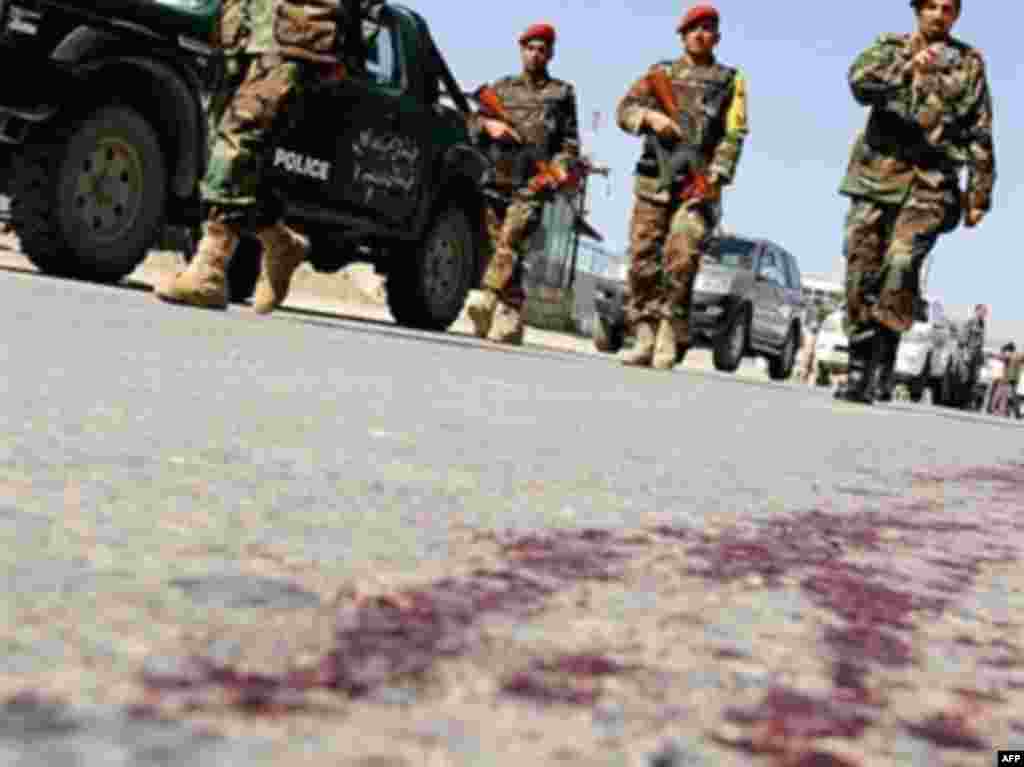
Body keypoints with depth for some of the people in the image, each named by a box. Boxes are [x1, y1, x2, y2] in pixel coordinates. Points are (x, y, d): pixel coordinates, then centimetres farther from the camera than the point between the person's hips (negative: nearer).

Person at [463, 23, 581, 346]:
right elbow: (473, 122, 15)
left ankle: (485, 299, -32)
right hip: (496, 178, 3)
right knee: (498, 246, 1)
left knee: (509, 243, -21)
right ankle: (509, 322, 6)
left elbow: (570, 141, 10)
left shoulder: (562, 92, 14)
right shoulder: (502, 86, 20)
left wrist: (561, 166, -9)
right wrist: (488, 124, -7)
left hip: (532, 184, -3)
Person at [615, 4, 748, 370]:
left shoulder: (731, 79, 12)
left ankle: (670, 340, -13)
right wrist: (650, 116, -14)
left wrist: (715, 177, -12)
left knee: (681, 258, -18)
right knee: (642, 259, -3)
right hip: (653, 179, 3)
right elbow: (625, 110, 8)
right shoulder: (660, 72, 18)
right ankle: (644, 337, 3)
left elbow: (734, 135, 2)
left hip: (699, 182, -3)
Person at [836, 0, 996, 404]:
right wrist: (907, 69, -26)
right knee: (861, 273, -1)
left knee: (902, 261, -23)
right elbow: (860, 81, -11)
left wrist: (979, 194, 3)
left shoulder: (969, 63, 10)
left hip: (931, 182, -2)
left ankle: (885, 354, -10)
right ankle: (859, 366, 9)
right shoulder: (889, 49, 12)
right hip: (877, 176, 2)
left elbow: (980, 137, 8)